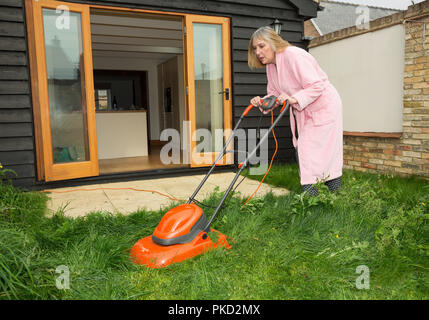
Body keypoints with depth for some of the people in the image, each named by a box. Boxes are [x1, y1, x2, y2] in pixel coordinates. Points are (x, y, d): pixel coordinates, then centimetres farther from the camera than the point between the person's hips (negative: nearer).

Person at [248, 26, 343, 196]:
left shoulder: (293, 55, -22)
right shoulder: (270, 65, 5)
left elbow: (317, 86, -25)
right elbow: (274, 94, 10)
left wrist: (294, 99, -36)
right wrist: (262, 102, -10)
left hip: (324, 107, -9)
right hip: (303, 113, 9)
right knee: (301, 151, 7)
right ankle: (309, 195, 16)